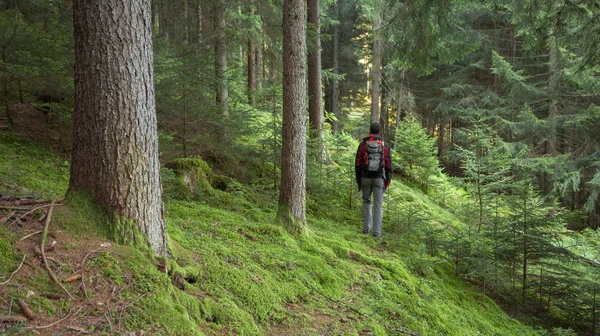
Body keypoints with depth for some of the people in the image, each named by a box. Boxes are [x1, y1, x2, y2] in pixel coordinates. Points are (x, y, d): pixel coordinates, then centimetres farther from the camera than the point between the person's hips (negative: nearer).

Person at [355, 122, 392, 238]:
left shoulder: (363, 144, 0)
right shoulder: (385, 145, -1)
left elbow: (358, 163, 1)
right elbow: (388, 164, -1)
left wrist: (358, 179, 10)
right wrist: (388, 180, 7)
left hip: (365, 177, 1)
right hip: (379, 179, -1)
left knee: (367, 202, 19)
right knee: (378, 205, 3)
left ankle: (366, 227, 17)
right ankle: (376, 231, -1)